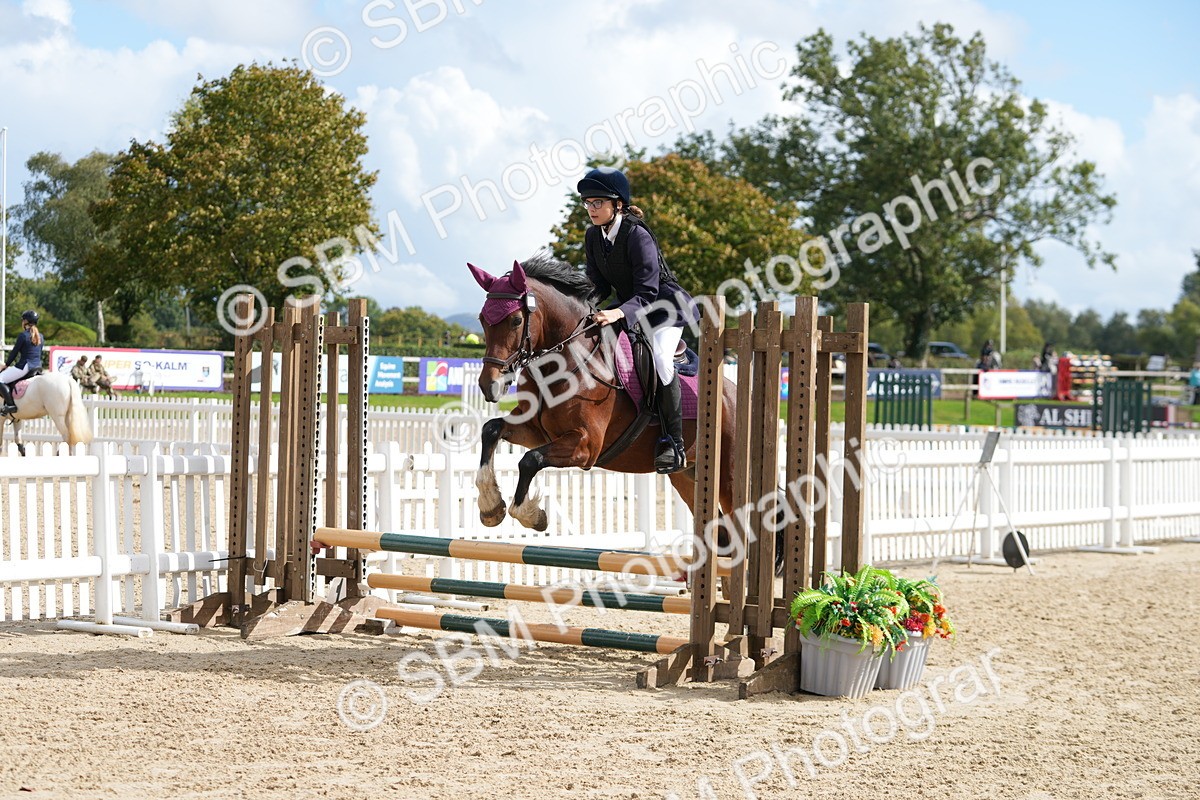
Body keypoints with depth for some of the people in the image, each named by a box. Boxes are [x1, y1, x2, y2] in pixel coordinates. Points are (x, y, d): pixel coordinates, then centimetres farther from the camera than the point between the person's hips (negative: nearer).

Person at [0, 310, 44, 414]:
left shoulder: (23, 335, -11)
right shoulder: (40, 336, 11)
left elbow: (14, 352, -6)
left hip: (25, 367, -9)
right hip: (38, 366, 9)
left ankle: (10, 404, -18)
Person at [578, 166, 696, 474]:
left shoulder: (637, 235, -24)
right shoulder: (592, 236, 0)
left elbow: (647, 292, -27)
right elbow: (599, 284, 5)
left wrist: (619, 313, -43)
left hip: (665, 306, -9)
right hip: (627, 307, 9)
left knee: (659, 357, -31)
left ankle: (673, 443, -26)